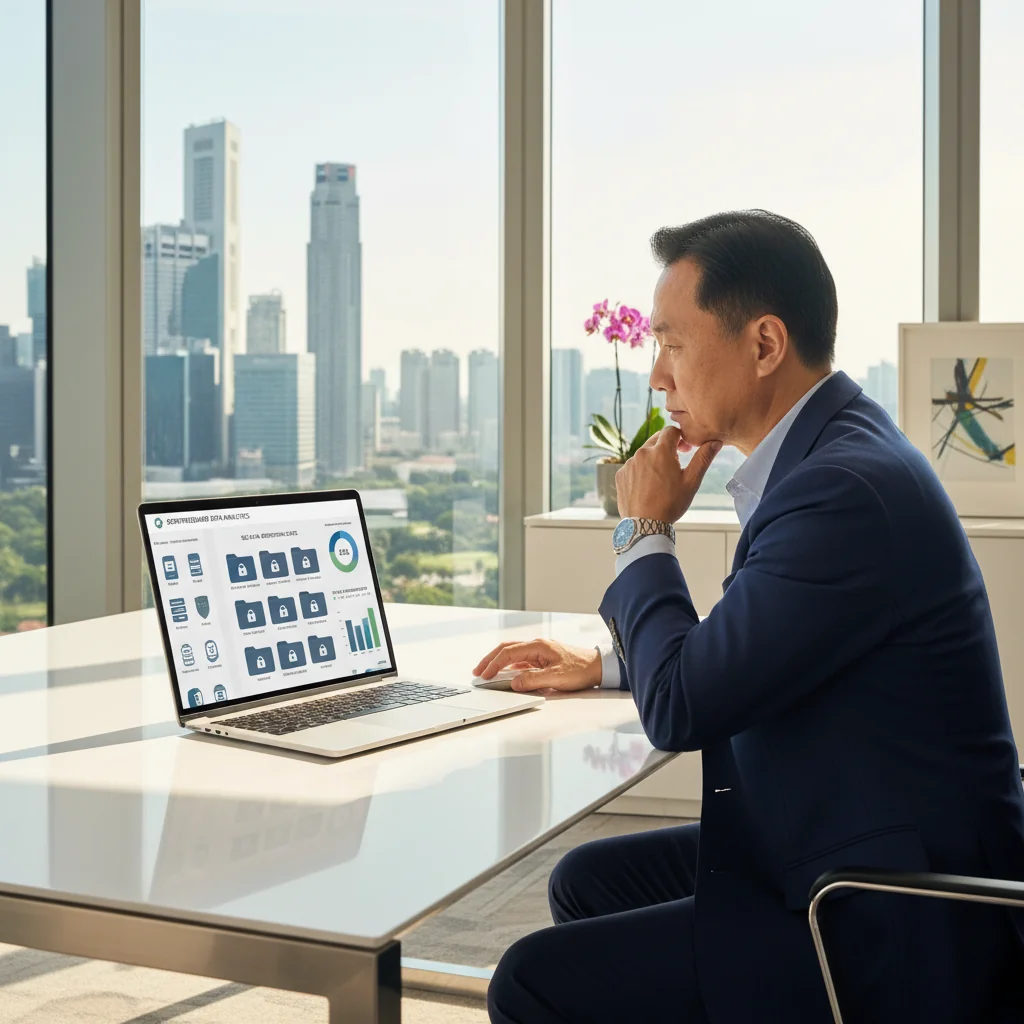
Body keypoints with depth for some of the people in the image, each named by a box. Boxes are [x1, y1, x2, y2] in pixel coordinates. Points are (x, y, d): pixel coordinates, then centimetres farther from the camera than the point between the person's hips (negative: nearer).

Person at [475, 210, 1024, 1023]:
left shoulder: (847, 487, -25)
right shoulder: (830, 448, 7)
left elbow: (680, 710, -22)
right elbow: (744, 652, 24)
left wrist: (645, 531, -9)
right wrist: (605, 664, 14)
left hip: (893, 937, -10)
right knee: (587, 883, 18)